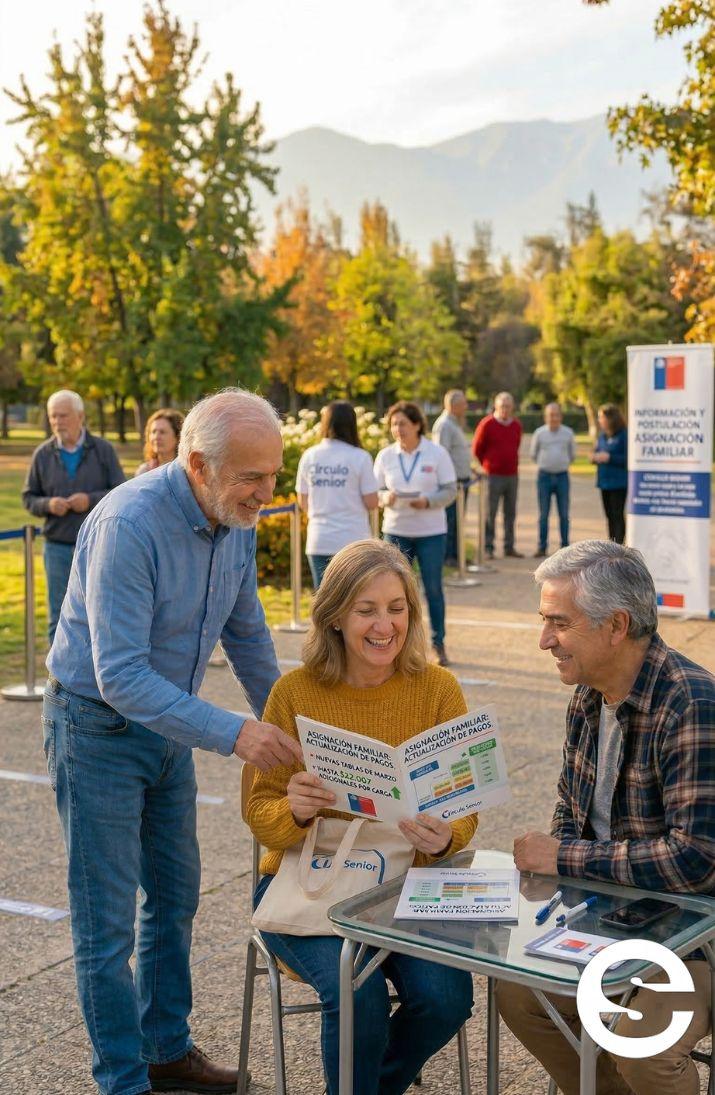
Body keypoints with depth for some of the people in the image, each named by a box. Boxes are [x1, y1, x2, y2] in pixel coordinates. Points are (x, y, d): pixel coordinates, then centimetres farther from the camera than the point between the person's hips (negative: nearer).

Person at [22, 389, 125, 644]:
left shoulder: (103, 450, 0)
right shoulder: (43, 454, 5)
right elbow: (29, 498, 9)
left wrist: (91, 500, -16)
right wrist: (48, 505, -12)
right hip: (57, 546, 2)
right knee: (58, 620, 5)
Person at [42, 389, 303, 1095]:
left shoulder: (236, 520, -5)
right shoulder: (128, 524, -30)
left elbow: (247, 635, 11)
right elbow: (121, 676, -32)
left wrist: (284, 730, 14)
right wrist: (232, 735, -36)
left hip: (167, 721, 8)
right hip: (96, 726, -8)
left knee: (175, 897, 17)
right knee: (108, 921, 1)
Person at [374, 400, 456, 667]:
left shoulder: (437, 453, -4)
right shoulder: (385, 456, 3)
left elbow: (450, 490, -4)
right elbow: (375, 492, 6)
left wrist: (427, 501, -22)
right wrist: (386, 498, -17)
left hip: (431, 532, -2)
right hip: (396, 531, 2)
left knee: (433, 588, 4)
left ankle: (438, 644, 17)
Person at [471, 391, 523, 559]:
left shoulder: (517, 425, 8)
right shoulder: (487, 424, -7)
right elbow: (476, 449, 1)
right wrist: (488, 465, 7)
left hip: (512, 475, 5)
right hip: (493, 476, -5)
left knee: (510, 513, 8)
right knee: (490, 514, -2)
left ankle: (509, 547, 16)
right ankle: (488, 548, 3)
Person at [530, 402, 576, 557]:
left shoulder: (568, 433, 2)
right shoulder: (539, 433, -1)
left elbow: (572, 454, 17)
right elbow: (533, 454, 13)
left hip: (562, 476, 1)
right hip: (544, 476, -1)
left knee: (564, 514, 1)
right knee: (543, 514, 0)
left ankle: (565, 547, 8)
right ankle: (542, 547, 5)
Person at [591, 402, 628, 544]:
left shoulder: (623, 435, -11)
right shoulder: (602, 435, 11)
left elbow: (628, 458, -14)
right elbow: (598, 452, 22)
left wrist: (609, 457, -19)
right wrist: (594, 457, -1)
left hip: (618, 481, -7)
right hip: (604, 481, 7)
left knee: (617, 515, -7)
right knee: (609, 515, 12)